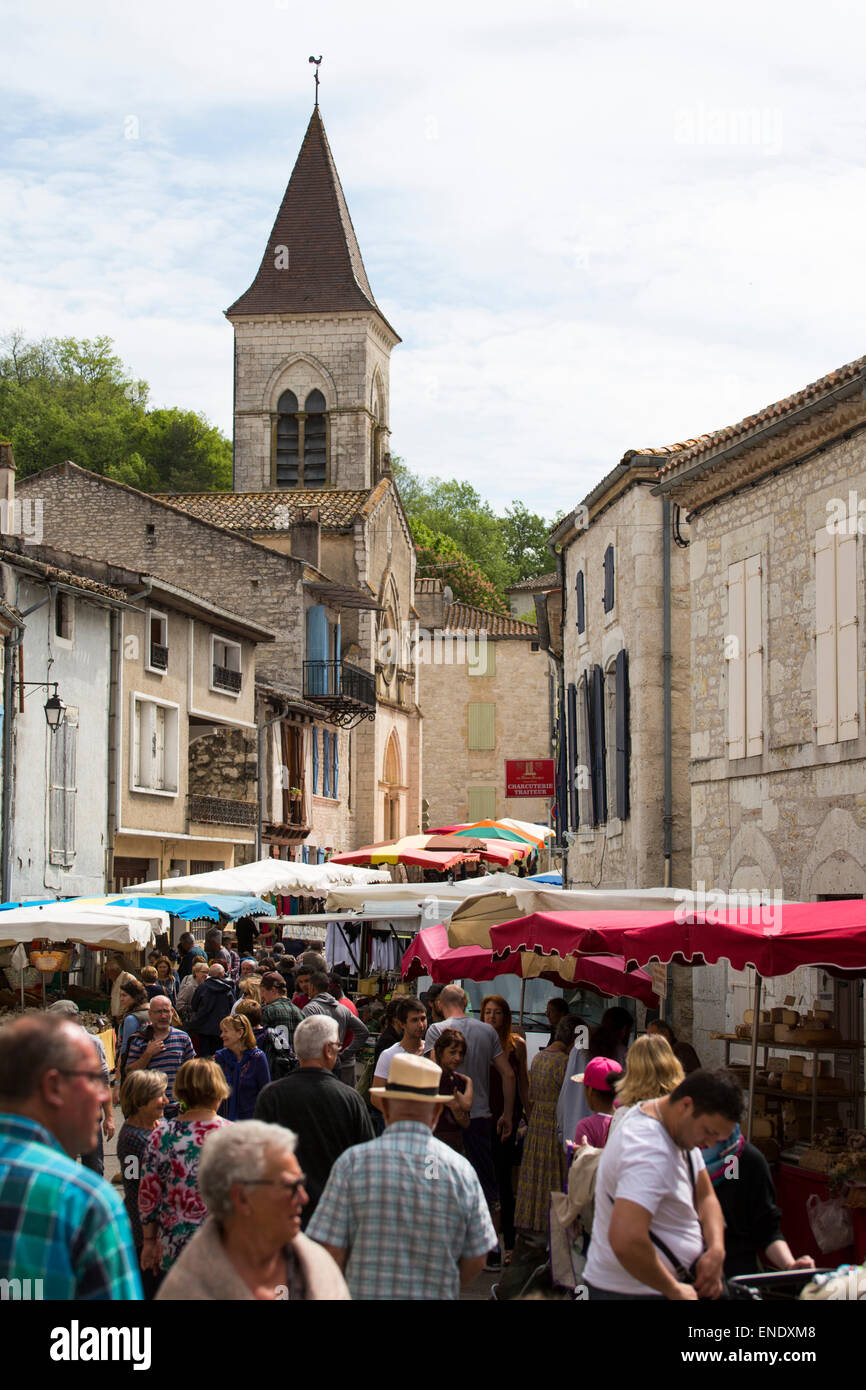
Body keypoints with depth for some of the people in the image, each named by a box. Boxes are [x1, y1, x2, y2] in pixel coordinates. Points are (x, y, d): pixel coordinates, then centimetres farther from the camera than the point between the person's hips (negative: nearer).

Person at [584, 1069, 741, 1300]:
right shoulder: (649, 1153, -27)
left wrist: (716, 1250, -7)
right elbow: (625, 1241, -36)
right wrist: (674, 1290, -24)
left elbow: (705, 1196, 11)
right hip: (634, 1290, -9)